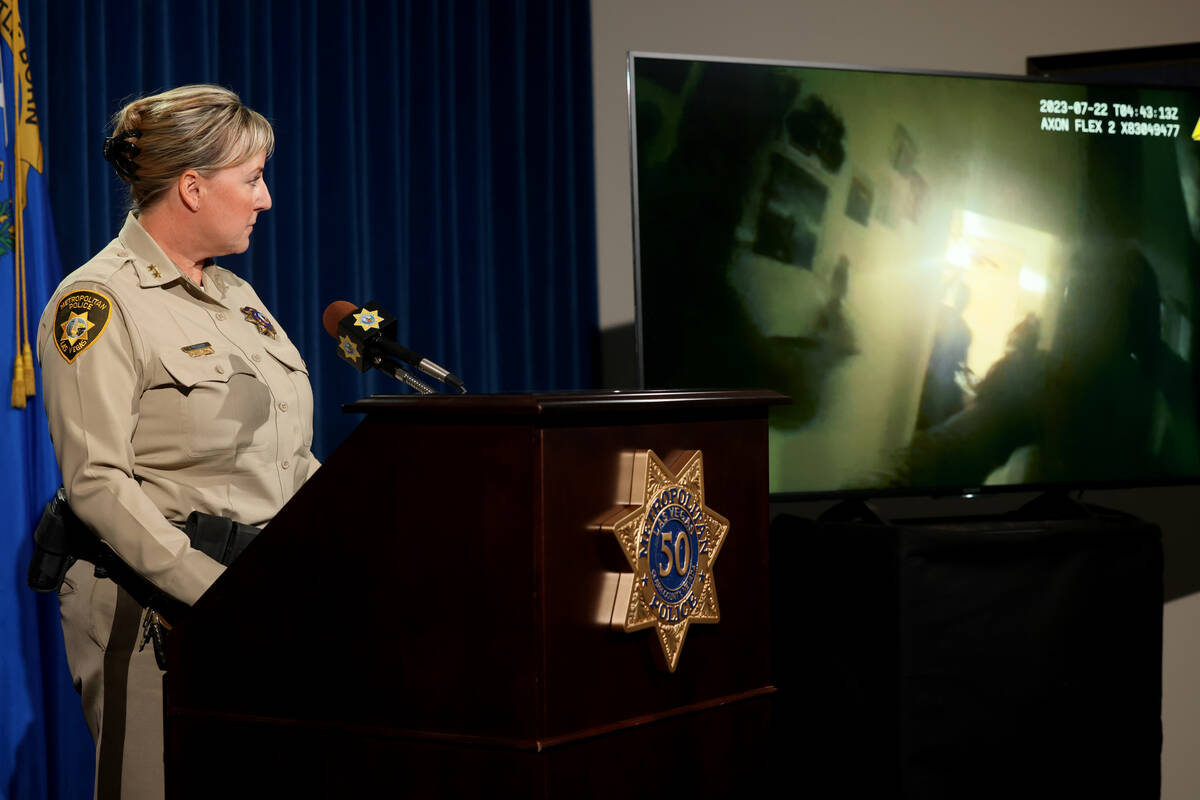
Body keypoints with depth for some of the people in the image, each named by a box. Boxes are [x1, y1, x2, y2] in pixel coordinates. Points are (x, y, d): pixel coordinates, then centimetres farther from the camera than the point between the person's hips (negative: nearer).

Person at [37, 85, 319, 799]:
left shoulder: (235, 295, 18)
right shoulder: (96, 304, -9)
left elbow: (294, 459, 20)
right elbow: (98, 483, -17)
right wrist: (215, 589, -26)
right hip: (161, 612, -7)